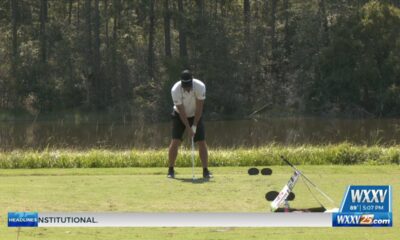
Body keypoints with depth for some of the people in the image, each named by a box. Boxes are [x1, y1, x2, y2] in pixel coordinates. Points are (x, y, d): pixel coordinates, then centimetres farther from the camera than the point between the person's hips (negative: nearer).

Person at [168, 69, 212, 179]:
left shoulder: (200, 87, -28)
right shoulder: (175, 90, -30)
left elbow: (199, 108, -20)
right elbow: (181, 112, -24)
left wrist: (194, 126, -20)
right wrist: (188, 129, -25)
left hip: (195, 115, 1)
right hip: (180, 116, -1)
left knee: (202, 142, -8)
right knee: (175, 141, -12)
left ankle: (206, 170, -5)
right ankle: (171, 170, -1)